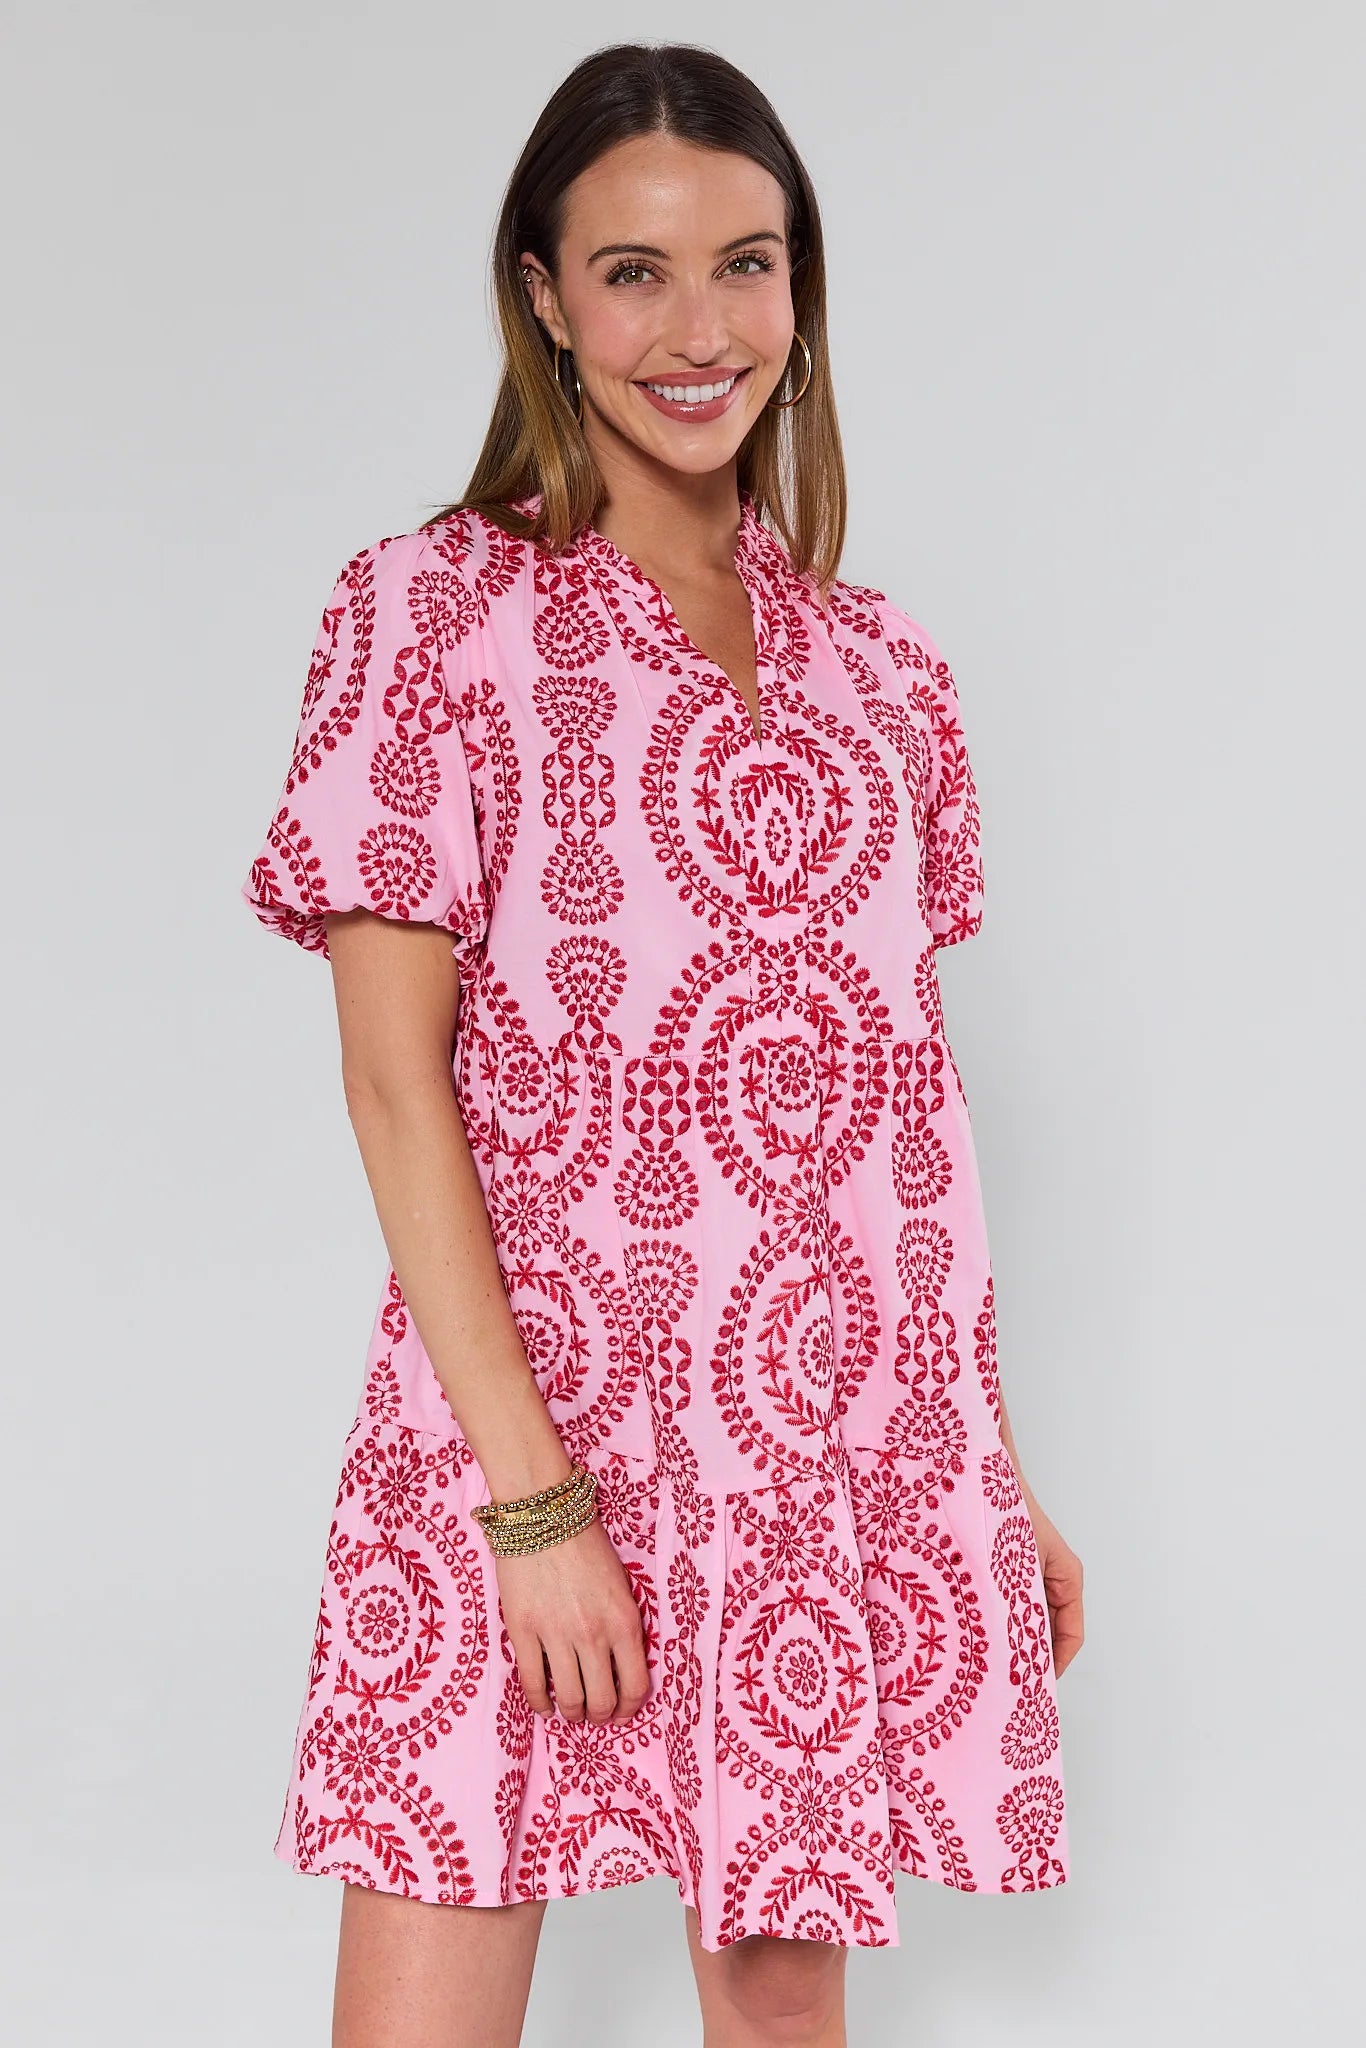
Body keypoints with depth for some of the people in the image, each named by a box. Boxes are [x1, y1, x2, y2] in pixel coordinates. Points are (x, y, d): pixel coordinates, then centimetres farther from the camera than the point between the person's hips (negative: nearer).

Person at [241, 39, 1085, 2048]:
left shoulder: (879, 673, 10)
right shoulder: (434, 607, -3)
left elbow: (915, 1100, 13)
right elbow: (394, 1075, -8)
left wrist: (1000, 1473, 11)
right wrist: (527, 1493, -14)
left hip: (856, 1452, 4)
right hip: (528, 1422, -3)